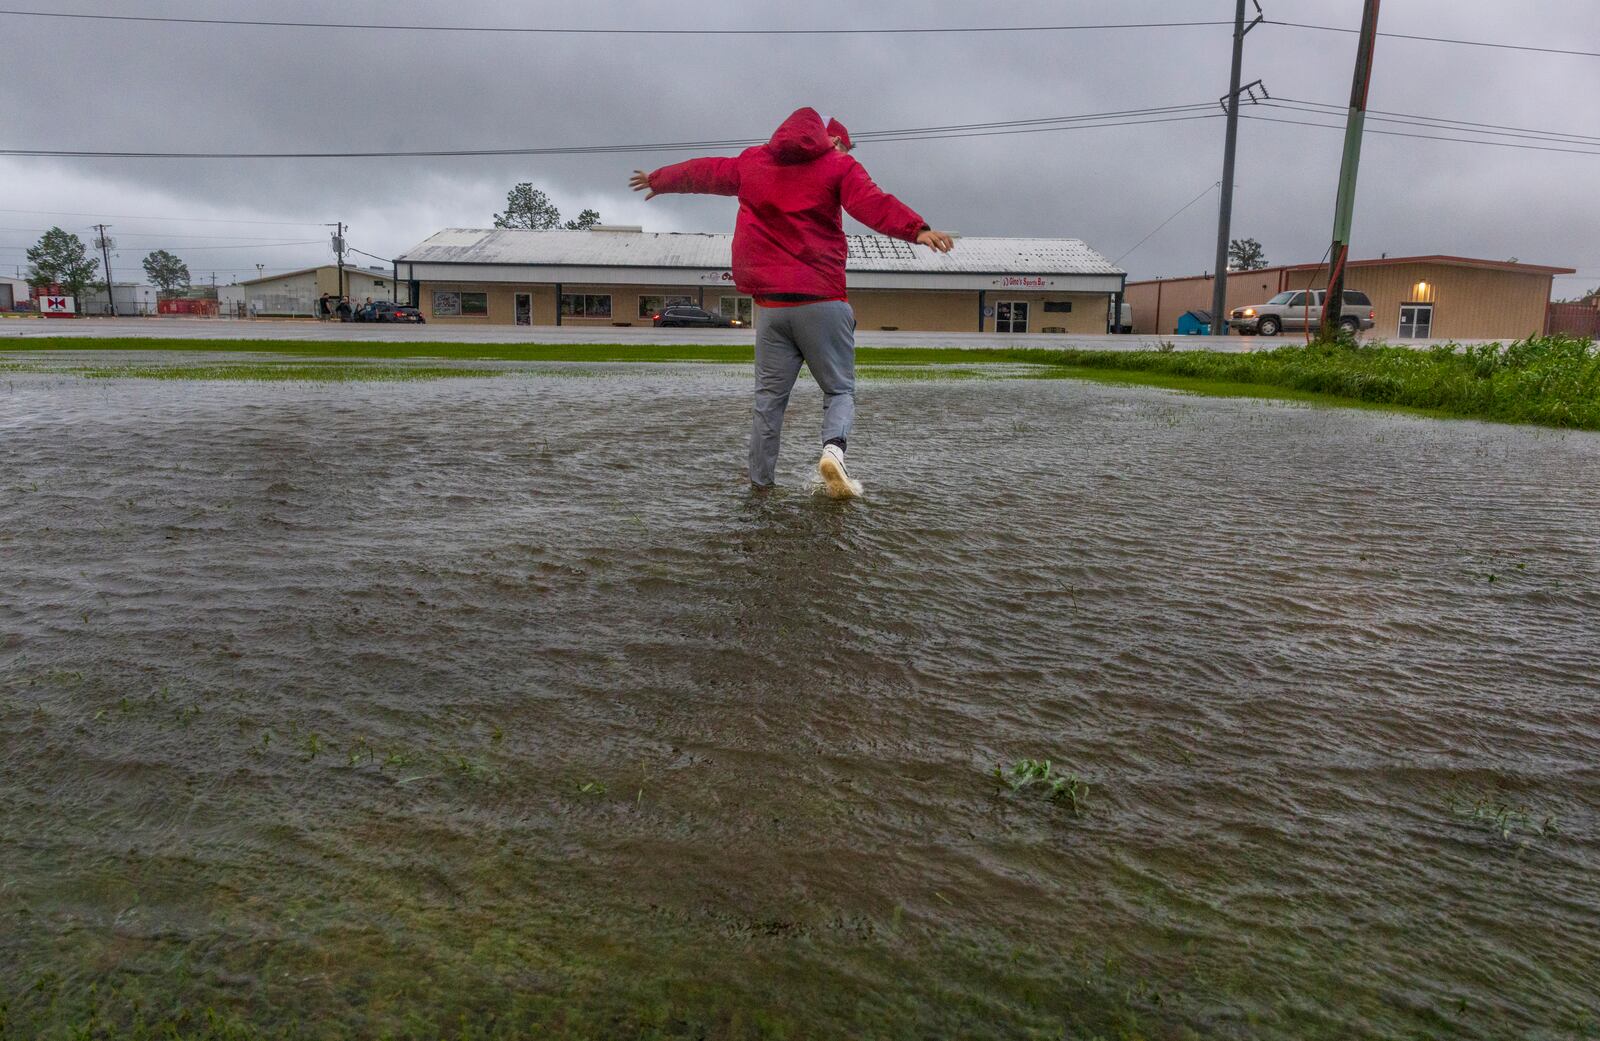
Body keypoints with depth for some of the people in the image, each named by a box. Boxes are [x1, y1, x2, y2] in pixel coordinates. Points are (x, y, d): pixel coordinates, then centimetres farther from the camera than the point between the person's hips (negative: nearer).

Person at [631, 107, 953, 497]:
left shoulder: (752, 162, 18)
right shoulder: (838, 166, 4)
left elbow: (701, 172, 32)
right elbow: (872, 203, -16)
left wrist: (657, 179, 48)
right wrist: (917, 229, -30)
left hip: (770, 304, 4)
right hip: (822, 302, -3)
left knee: (769, 398, 11)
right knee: (840, 390, 6)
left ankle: (759, 483, 12)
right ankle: (833, 448, -21)